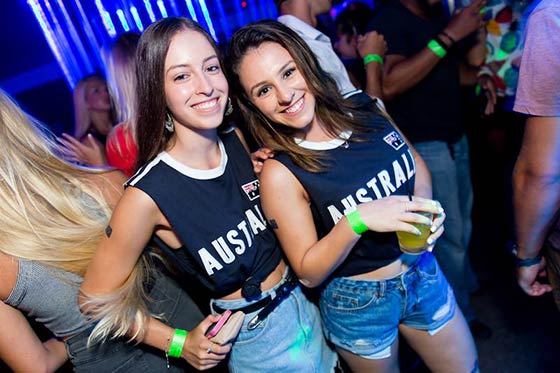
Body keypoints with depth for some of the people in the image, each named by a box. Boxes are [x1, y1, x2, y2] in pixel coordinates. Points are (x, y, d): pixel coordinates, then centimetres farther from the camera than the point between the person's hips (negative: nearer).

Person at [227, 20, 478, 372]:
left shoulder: (365, 111, -11)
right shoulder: (280, 173, -24)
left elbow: (416, 165, 7)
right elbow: (309, 272, -17)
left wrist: (424, 205, -13)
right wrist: (357, 220, -32)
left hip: (424, 274, 5)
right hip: (359, 303, -4)